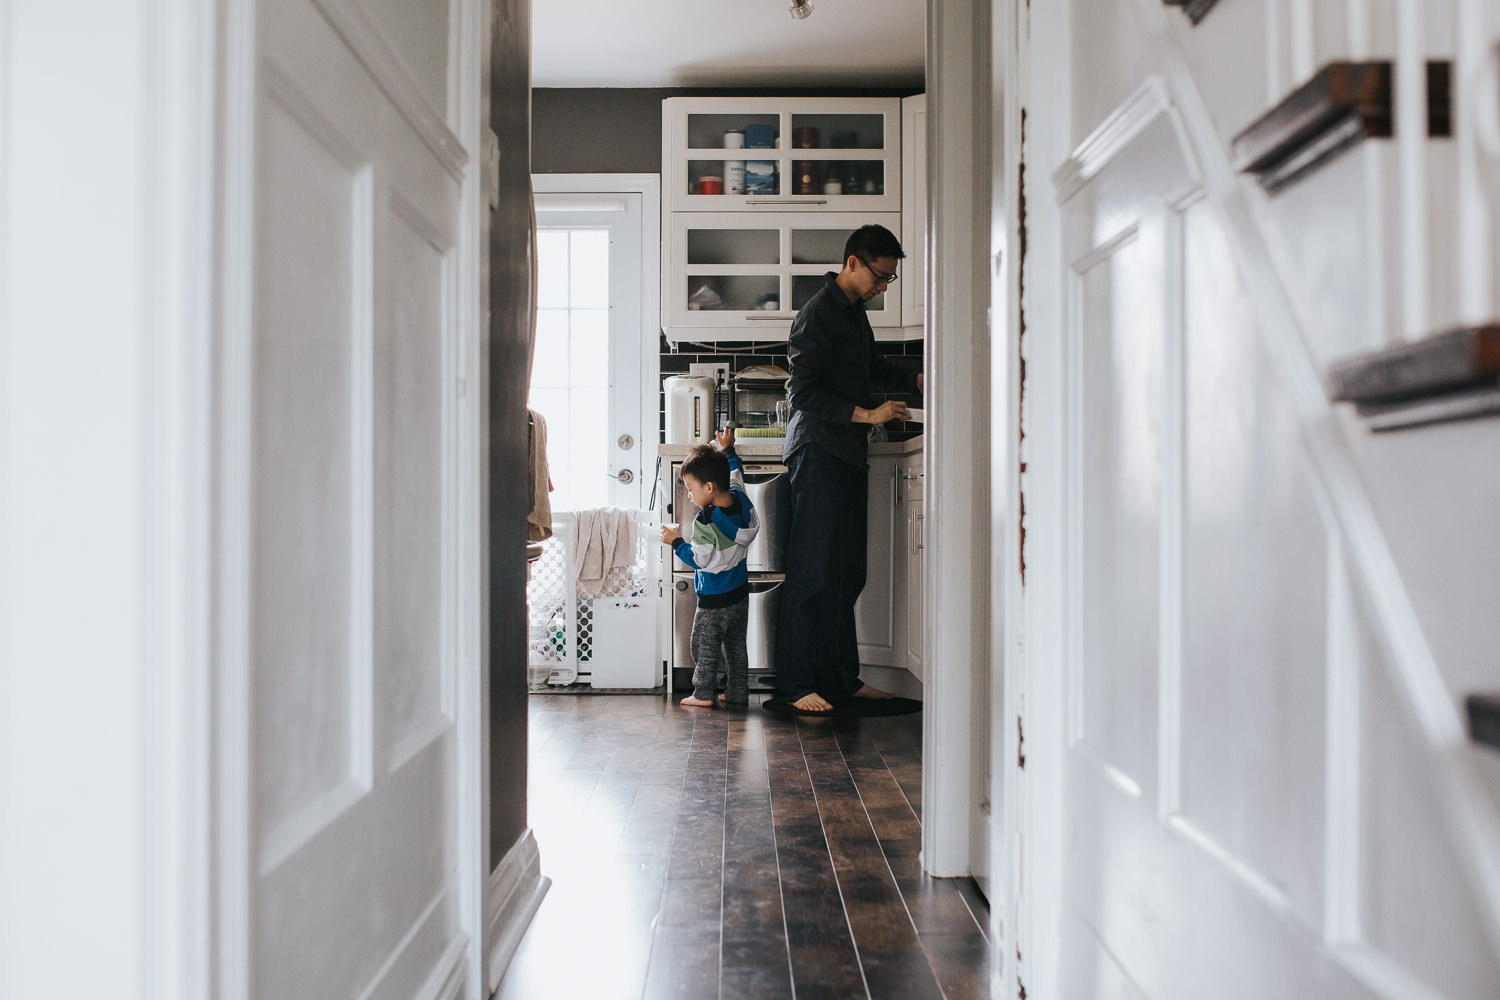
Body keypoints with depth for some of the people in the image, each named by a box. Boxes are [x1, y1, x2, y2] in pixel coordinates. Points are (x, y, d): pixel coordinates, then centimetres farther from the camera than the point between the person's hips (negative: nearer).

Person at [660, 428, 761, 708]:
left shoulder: (705, 523, -26)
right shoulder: (740, 500, -5)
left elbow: (698, 559, -20)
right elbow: (736, 473, 17)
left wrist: (676, 541, -9)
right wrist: (728, 449, 30)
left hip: (714, 599, -8)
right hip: (740, 592, 8)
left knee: (704, 645, 6)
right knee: (735, 643, 15)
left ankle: (703, 693, 11)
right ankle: (738, 692, 20)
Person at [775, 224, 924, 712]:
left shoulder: (855, 311, 19)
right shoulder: (817, 314, -11)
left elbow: (873, 368, 35)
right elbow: (805, 392, -17)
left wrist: (918, 379, 21)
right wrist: (867, 414, -19)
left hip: (848, 453, 9)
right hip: (819, 450, -9)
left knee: (847, 573, 9)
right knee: (814, 571, -8)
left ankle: (842, 678, 16)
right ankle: (797, 683, -1)